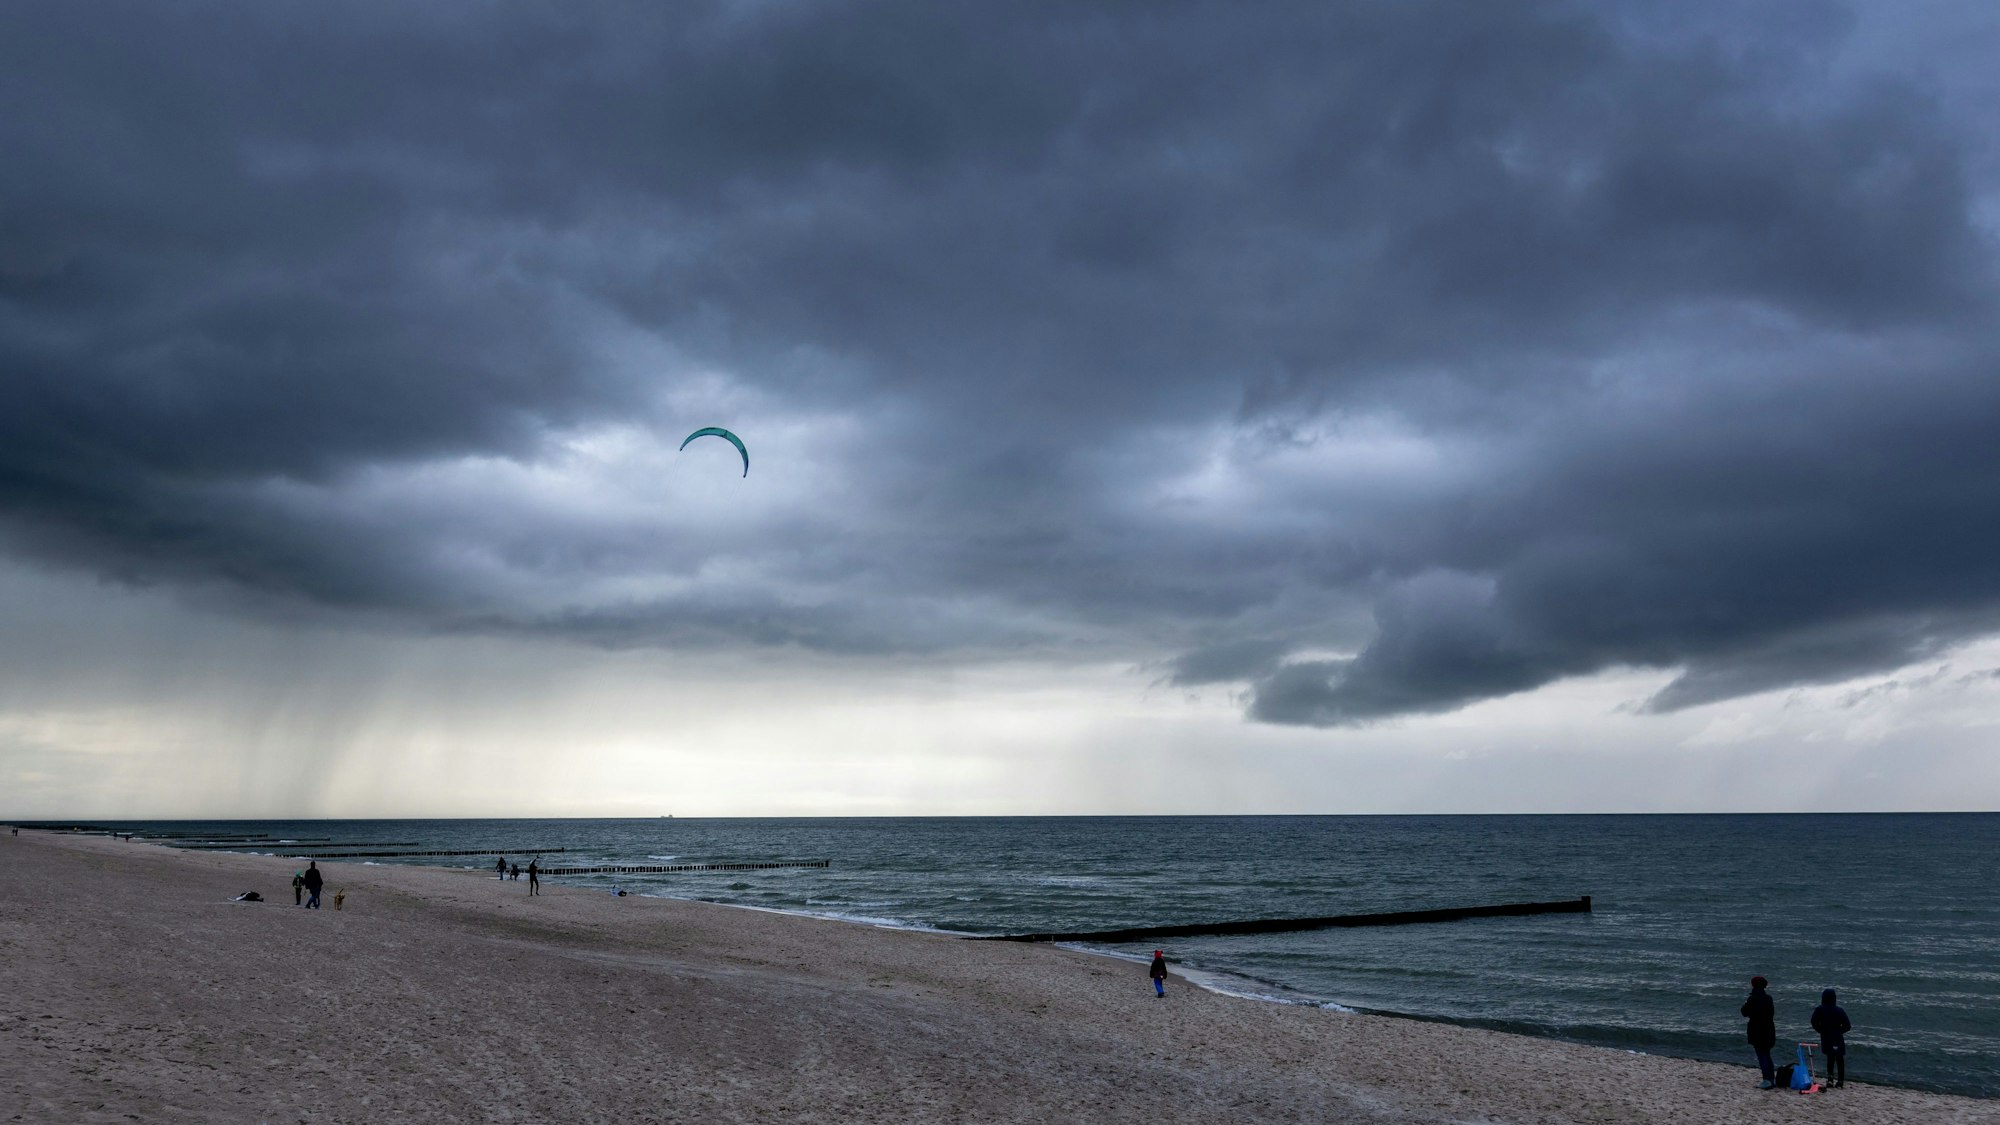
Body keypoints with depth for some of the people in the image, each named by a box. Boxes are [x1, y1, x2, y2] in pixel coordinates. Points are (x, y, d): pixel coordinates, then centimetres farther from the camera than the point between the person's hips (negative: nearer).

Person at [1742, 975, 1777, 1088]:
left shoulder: (1753, 999, -17)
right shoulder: (1768, 998, 5)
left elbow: (1745, 1013, -11)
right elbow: (1772, 1012, 14)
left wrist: (1744, 1005, 8)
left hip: (1757, 1032, -7)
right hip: (1769, 1031, 7)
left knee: (1762, 1056, -2)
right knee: (1767, 1055, 17)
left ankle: (1767, 1080, -5)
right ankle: (1772, 1079, 20)